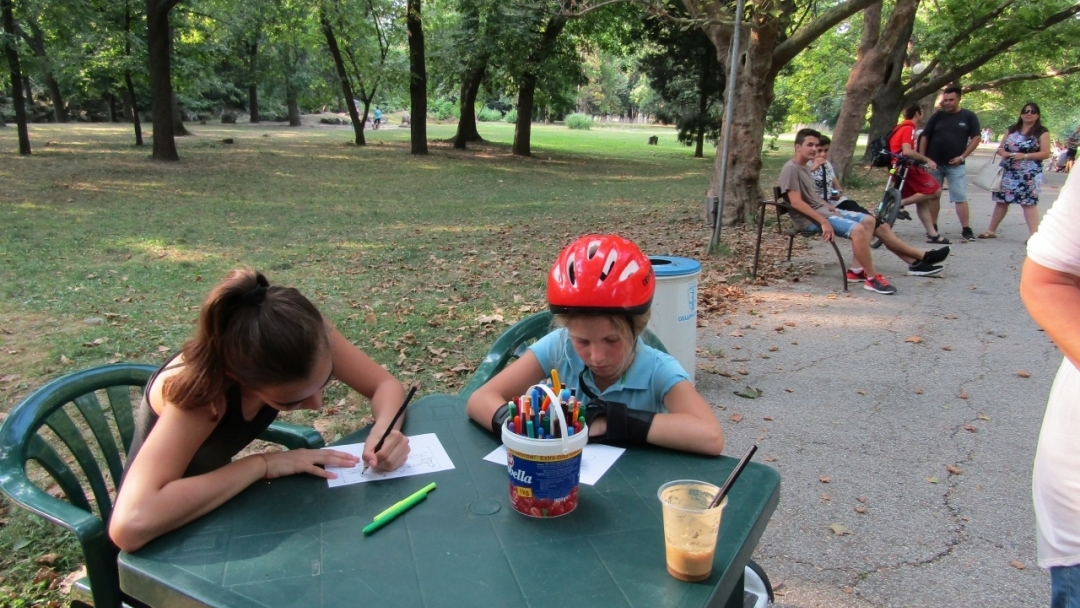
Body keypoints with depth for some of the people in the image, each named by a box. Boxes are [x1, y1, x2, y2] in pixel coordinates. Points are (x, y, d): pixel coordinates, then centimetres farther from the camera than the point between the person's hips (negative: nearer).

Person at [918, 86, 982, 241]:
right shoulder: (938, 115, 5)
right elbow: (924, 137, 5)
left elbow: (975, 138, 1)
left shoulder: (969, 116, 2)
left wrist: (962, 156, -8)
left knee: (960, 198, -5)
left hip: (955, 165, -2)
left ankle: (966, 229, -3)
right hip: (933, 163, 2)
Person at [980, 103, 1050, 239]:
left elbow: (1046, 154, -7)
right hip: (1008, 173, 5)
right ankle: (991, 231, 17)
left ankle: (1034, 235, -9)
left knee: (1028, 203, -9)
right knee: (1001, 201, 8)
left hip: (1029, 174, -5)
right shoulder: (1012, 130, 13)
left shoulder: (1042, 132, -1)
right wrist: (1002, 152, -9)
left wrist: (1025, 156, -19)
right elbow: (1000, 147, 15)